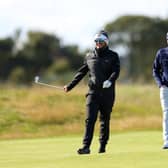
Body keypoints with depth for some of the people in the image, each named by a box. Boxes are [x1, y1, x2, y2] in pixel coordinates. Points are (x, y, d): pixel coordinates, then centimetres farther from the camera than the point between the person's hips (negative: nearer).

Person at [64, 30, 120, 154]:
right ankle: (86, 147, -15)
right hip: (93, 92, 2)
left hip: (107, 93, -2)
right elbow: (81, 73, 19)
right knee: (90, 119, -9)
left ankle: (103, 146, 14)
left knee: (105, 120, 5)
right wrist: (70, 86, 14)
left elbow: (116, 71, -10)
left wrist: (110, 80, -29)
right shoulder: (89, 56, 14)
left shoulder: (113, 56, 4)